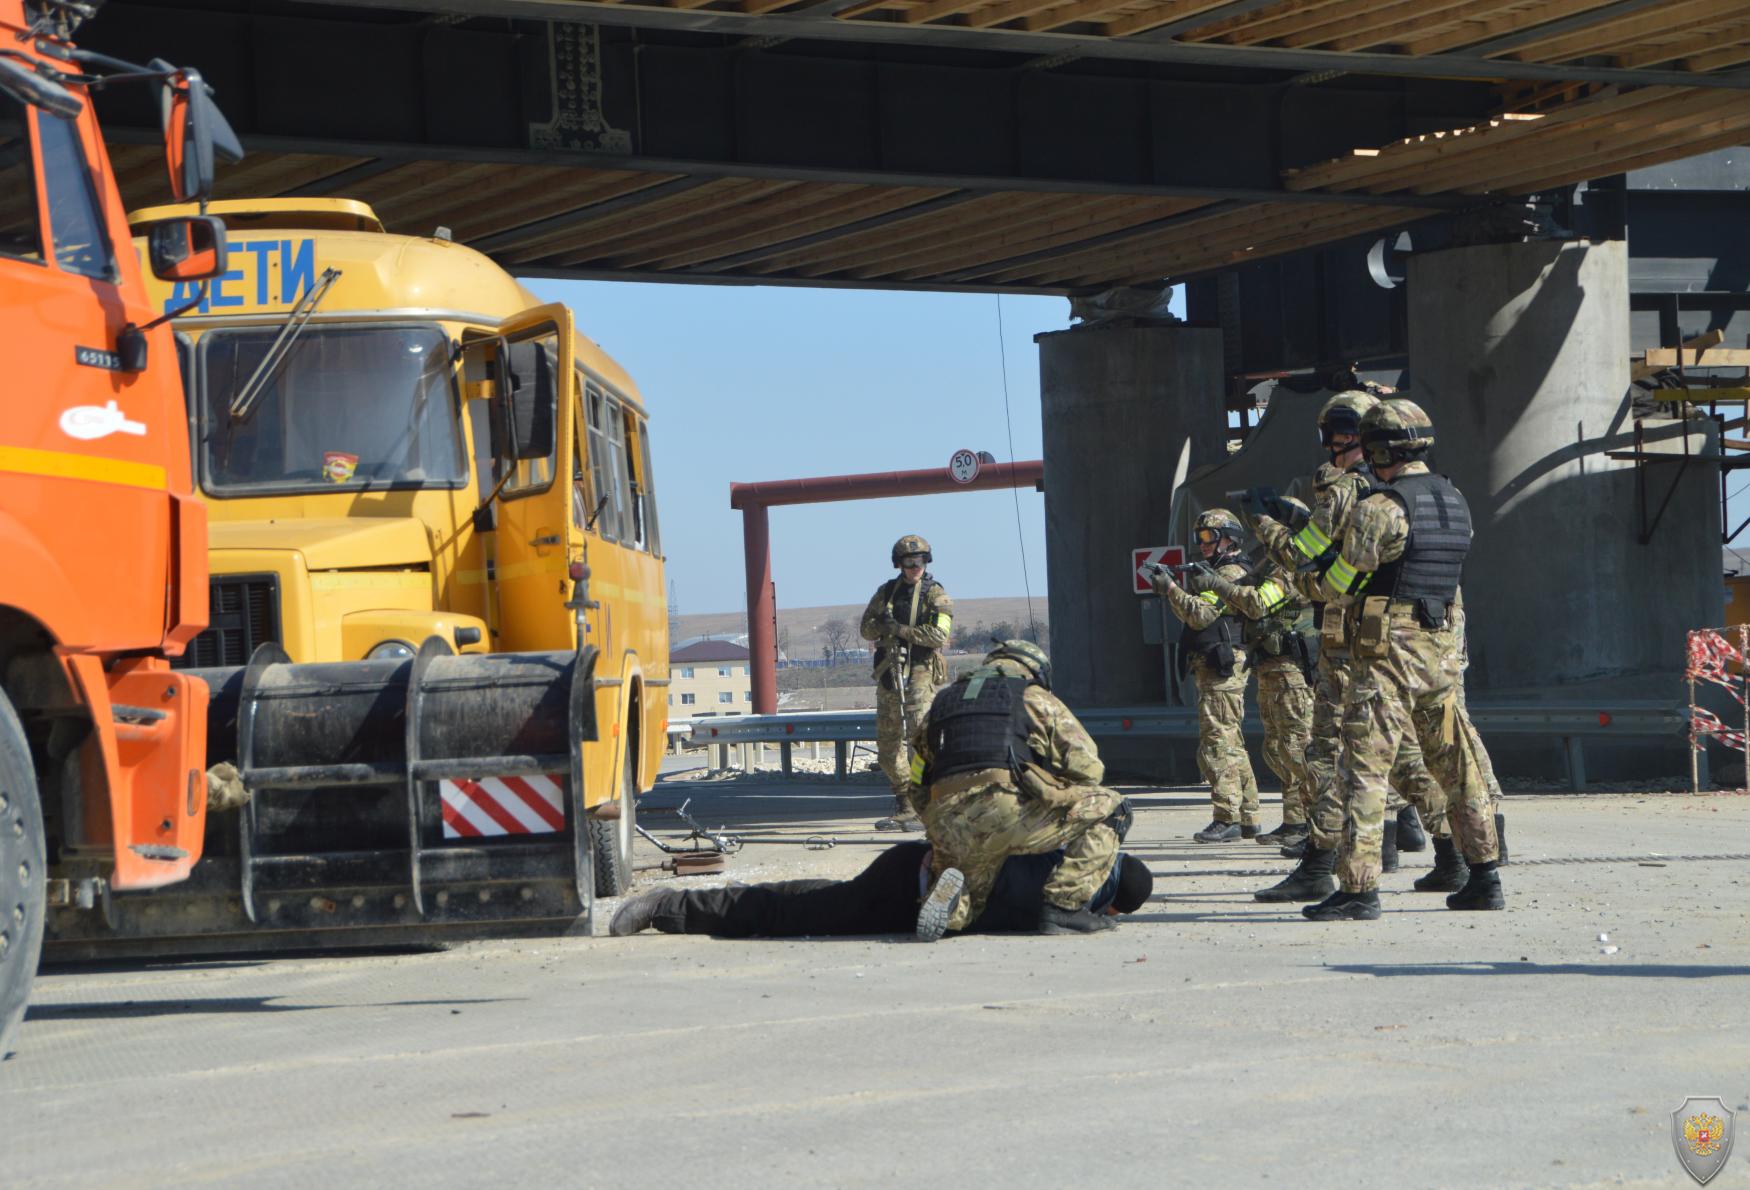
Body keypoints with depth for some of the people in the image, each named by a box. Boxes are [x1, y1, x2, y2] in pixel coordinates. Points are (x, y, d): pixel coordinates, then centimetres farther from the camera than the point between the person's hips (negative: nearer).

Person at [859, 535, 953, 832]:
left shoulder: (935, 594, -2)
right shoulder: (887, 592, 13)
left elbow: (938, 635, -14)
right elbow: (866, 629, 12)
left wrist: (900, 630, -14)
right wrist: (883, 625, -10)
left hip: (921, 672, -6)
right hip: (889, 673, 6)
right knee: (887, 744, 9)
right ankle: (904, 806, 19)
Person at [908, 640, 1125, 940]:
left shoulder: (940, 703, 30)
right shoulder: (1037, 699, 16)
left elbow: (919, 793, 30)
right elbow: (1087, 768, 11)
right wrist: (1052, 792, 30)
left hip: (948, 832, 5)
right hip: (1009, 813, -5)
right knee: (1105, 806, 14)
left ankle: (951, 893, -6)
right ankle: (1064, 905, 1)